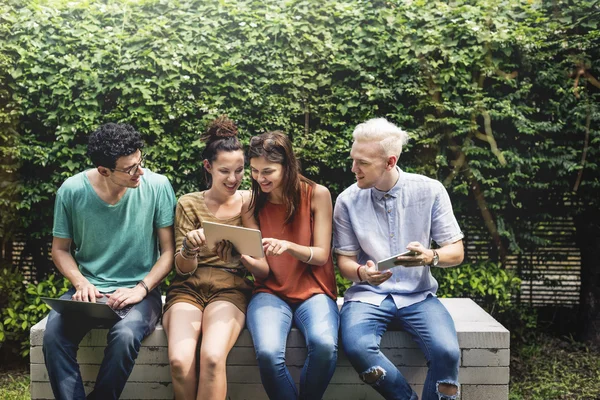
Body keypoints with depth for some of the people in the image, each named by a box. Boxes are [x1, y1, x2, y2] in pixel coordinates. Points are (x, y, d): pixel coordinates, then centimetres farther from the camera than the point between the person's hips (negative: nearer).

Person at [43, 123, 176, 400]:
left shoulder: (157, 186, -9)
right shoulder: (72, 190, -5)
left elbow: (169, 251, -3)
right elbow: (60, 249, 7)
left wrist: (141, 289, -16)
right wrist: (81, 283, -11)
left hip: (139, 290, -1)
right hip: (89, 290, 2)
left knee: (125, 334, -33)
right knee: (54, 331, -28)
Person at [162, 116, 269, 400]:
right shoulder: (189, 204, 5)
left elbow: (265, 270, 3)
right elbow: (183, 269, 4)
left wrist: (248, 259, -20)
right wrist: (189, 248, -19)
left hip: (230, 289, -1)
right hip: (188, 288, 1)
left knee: (212, 357, -33)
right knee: (180, 360, -29)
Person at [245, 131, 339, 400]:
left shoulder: (317, 195, -2)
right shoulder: (253, 202, 4)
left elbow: (321, 255, -3)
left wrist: (288, 246, -23)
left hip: (313, 292, -1)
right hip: (270, 292, 1)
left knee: (324, 345, -32)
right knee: (268, 353, -31)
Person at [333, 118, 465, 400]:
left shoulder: (430, 191, -4)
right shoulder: (348, 200, -3)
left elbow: (456, 252, 0)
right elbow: (345, 262, 3)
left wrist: (430, 257, -23)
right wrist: (361, 273, -20)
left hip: (418, 294, 0)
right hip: (368, 294, 1)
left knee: (447, 352, -29)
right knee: (356, 347, -30)